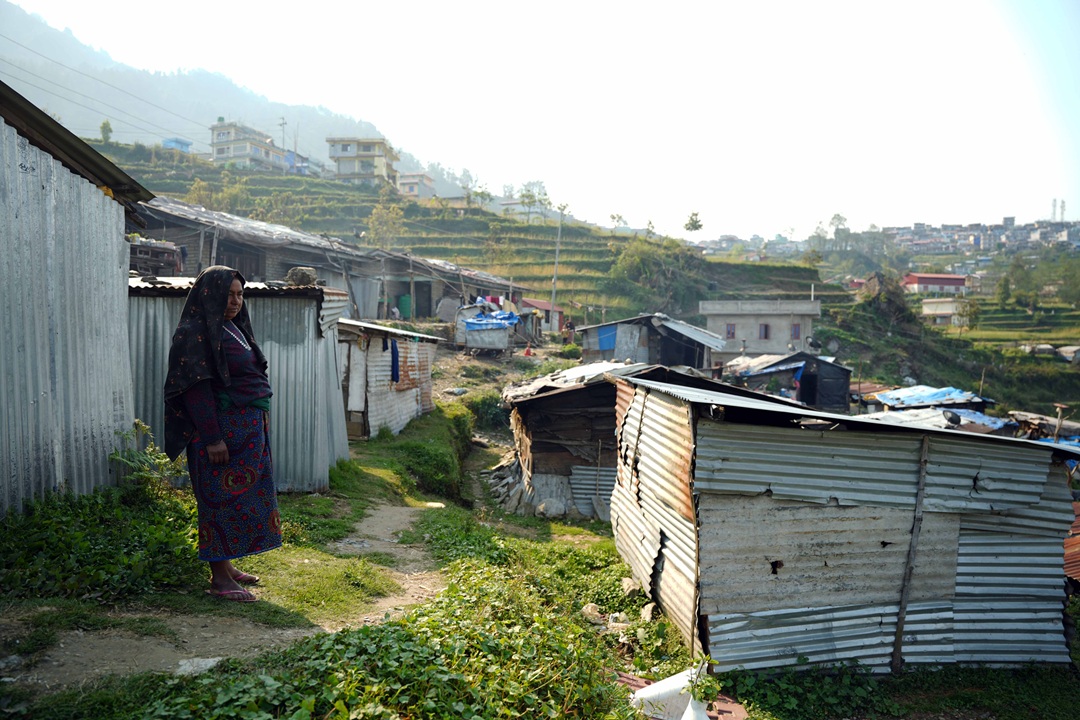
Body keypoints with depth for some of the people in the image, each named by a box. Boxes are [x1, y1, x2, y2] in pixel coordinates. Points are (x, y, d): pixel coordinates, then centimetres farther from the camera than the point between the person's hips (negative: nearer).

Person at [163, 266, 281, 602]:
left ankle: (226, 565, 26)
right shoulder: (194, 333, -13)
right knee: (223, 498, -4)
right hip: (222, 430, -9)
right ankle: (219, 578, 4)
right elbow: (197, 388, -19)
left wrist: (258, 423, 18)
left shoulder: (232, 328, 15)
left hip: (248, 429, 9)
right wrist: (212, 438, -23)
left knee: (240, 497, 14)